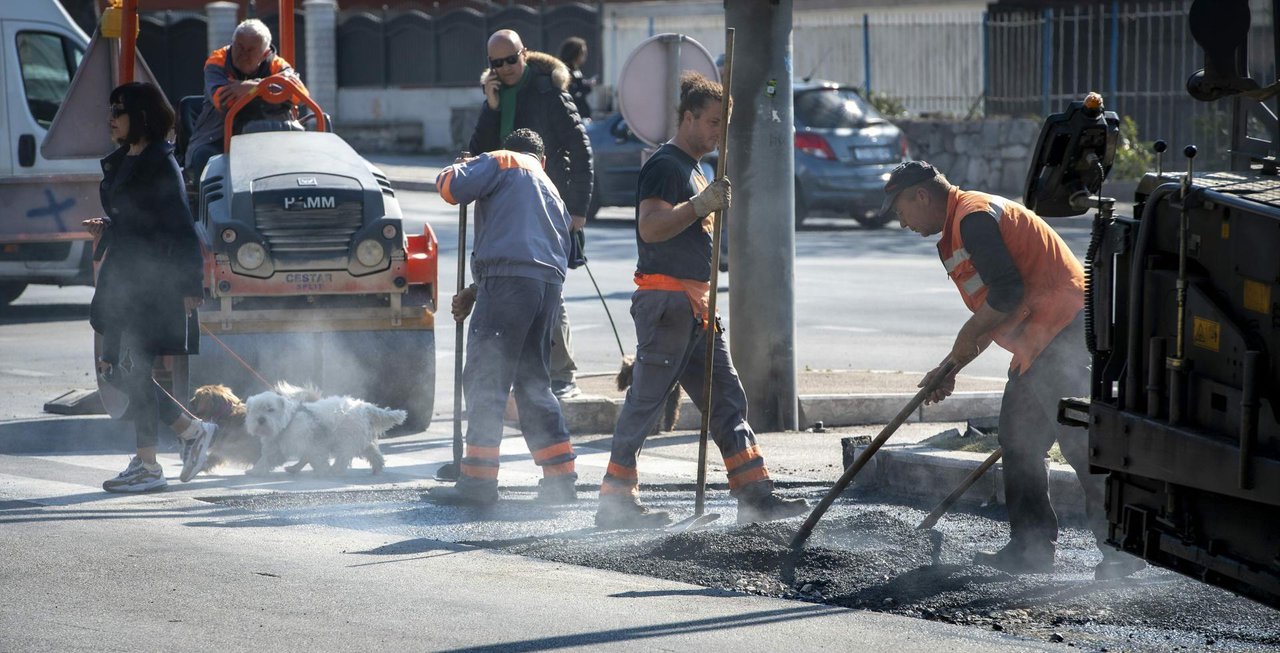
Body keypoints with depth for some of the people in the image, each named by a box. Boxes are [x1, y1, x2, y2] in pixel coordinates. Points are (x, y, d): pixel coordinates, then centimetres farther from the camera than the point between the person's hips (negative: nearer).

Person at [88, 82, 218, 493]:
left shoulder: (161, 165, -12)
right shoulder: (120, 162, 15)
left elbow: (181, 228, -15)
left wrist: (189, 286, -18)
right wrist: (106, 228, 5)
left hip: (152, 280, -9)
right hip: (121, 277, 9)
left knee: (134, 369, -7)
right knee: (115, 370, 8)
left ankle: (147, 466, 1)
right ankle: (192, 431, 19)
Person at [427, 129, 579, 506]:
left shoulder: (502, 163, 9)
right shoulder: (552, 193, 32)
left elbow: (453, 187, -5)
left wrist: (459, 170, 20)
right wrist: (477, 290, 29)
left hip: (509, 280, -7)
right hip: (550, 284, 7)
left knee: (485, 380, -6)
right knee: (533, 382, 16)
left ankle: (478, 480, -10)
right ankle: (561, 477, 14)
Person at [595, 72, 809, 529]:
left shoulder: (692, 169, 21)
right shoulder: (665, 166, -11)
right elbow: (650, 227, -24)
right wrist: (702, 204, -30)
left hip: (696, 304, 10)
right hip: (666, 300, -10)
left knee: (727, 401, 6)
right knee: (644, 402, -7)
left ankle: (755, 496, 6)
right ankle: (615, 503, -4)